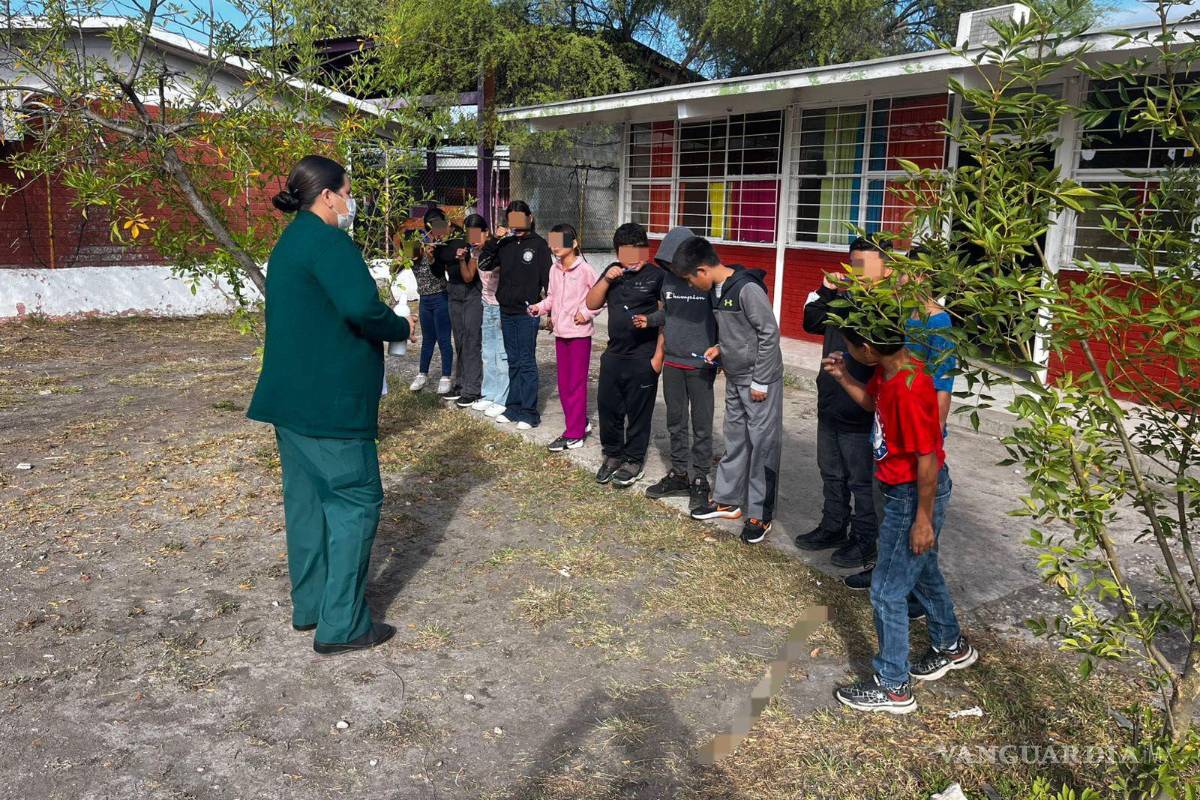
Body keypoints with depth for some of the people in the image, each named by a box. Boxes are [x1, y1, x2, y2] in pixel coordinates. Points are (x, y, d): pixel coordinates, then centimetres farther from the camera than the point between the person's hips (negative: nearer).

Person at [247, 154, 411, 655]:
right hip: (329, 400, -10)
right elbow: (363, 308, -28)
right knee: (355, 500, -2)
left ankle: (309, 605, 27)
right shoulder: (327, 241, -15)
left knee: (307, 498, 16)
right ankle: (341, 625, 2)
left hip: (291, 396, 10)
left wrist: (379, 326, 14)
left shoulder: (290, 242, 17)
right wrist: (401, 327, -8)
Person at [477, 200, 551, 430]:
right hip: (506, 311, 5)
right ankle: (514, 407, 21)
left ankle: (529, 412, 2)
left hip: (527, 312, -5)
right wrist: (494, 240, -5)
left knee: (526, 362, -3)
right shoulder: (505, 245, 9)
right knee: (513, 361, 12)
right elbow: (483, 264, 4)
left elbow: (547, 278, -5)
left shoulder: (538, 244, -4)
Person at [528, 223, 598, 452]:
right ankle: (579, 423, 27)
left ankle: (574, 435, 3)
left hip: (579, 333, -7)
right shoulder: (554, 269, 7)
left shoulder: (584, 269, -12)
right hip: (560, 332, 7)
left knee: (576, 383, -2)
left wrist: (586, 313, -17)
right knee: (563, 383, 12)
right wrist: (540, 307, -3)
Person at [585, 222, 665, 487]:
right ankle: (612, 454, 29)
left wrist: (658, 354, -13)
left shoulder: (657, 276, -9)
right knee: (607, 406, 12)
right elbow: (591, 304, 7)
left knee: (638, 411, 6)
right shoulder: (613, 271, 9)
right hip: (613, 354, 6)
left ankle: (634, 460, 21)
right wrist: (606, 280, -7)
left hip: (643, 358, -5)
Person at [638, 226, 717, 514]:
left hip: (700, 365, -6)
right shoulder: (669, 278, 4)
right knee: (675, 422, 14)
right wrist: (649, 319, 0)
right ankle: (679, 474, 27)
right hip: (672, 363, 6)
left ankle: (700, 480, 15)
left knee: (701, 425, 4)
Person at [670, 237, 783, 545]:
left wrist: (760, 382, -17)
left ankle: (760, 515, 8)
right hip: (734, 380, 9)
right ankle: (727, 500, 28)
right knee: (735, 441, 16)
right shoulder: (716, 290, 5)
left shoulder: (747, 289, -21)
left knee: (762, 444, 0)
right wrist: (720, 348, 1)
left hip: (760, 381, -8)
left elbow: (769, 333, -19)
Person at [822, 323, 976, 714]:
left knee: (886, 591, 2)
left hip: (914, 494, -10)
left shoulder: (909, 389, -31)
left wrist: (923, 519, -20)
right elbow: (873, 403, 19)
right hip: (903, 488, 10)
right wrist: (842, 378, 2)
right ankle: (951, 647, 49)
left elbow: (928, 458, -26)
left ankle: (893, 688, 18)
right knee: (923, 572, 27)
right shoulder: (888, 369, -3)